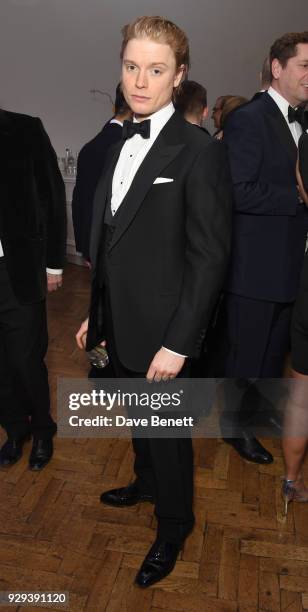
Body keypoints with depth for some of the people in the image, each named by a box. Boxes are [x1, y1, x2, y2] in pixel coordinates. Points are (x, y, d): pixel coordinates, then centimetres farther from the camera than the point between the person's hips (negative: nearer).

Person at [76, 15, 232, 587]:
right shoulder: (119, 144, 9)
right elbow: (108, 243, 11)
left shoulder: (200, 152, -15)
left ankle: (173, 528, 37)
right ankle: (146, 482, 52)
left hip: (161, 333, -6)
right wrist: (96, 314, 12)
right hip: (119, 325, 7)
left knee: (168, 432, 12)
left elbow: (209, 257, -17)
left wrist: (178, 344, -19)